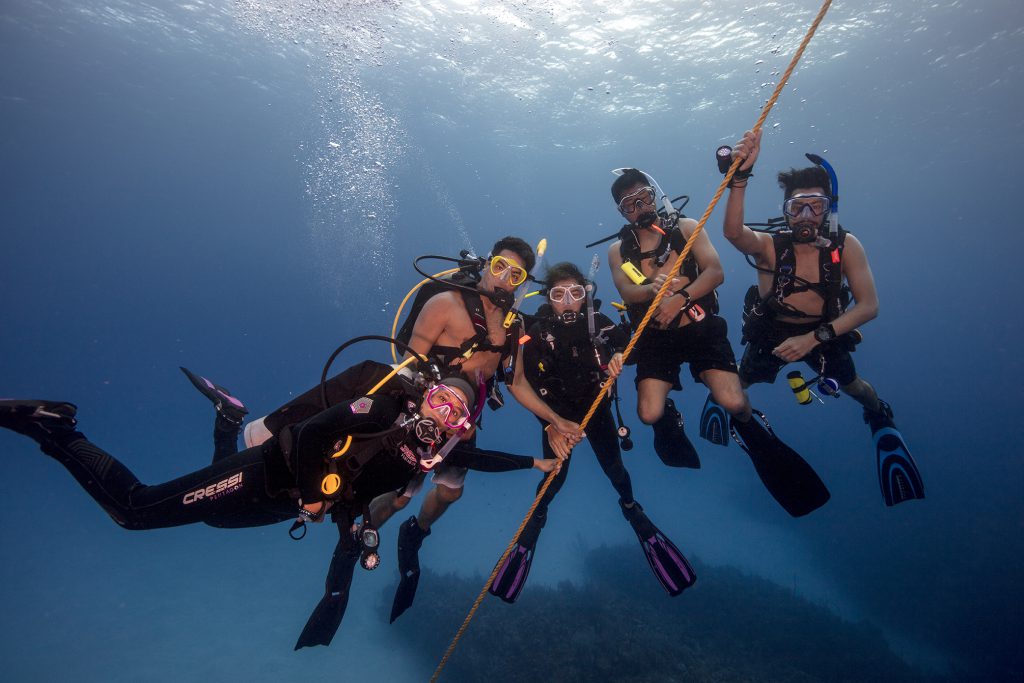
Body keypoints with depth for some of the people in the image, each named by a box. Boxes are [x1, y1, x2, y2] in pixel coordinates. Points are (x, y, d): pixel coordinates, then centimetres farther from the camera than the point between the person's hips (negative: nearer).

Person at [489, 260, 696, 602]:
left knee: (614, 468, 7)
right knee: (555, 477, 1)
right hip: (557, 414, -1)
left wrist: (619, 356, -28)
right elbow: (530, 388, -21)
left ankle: (630, 507, 39)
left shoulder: (599, 322, -17)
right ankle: (536, 516, 33)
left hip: (596, 408, 2)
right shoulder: (537, 334, -21)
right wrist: (552, 426, -28)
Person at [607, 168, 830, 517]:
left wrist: (680, 298, -23)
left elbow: (715, 271, -7)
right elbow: (627, 292, -9)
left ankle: (746, 424, 21)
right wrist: (655, 288, -32)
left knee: (733, 402, -17)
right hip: (655, 336, 1)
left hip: (700, 327, -1)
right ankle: (670, 417, 26)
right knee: (649, 415, -13)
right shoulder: (618, 249, 7)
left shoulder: (686, 227, 5)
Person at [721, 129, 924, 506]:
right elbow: (733, 231, -48)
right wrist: (741, 175, -61)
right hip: (771, 333, -1)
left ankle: (881, 417, 54)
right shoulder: (769, 245, -26)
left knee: (853, 387, 17)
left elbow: (869, 306, -24)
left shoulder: (846, 247, -21)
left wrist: (814, 337, -35)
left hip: (825, 333, 1)